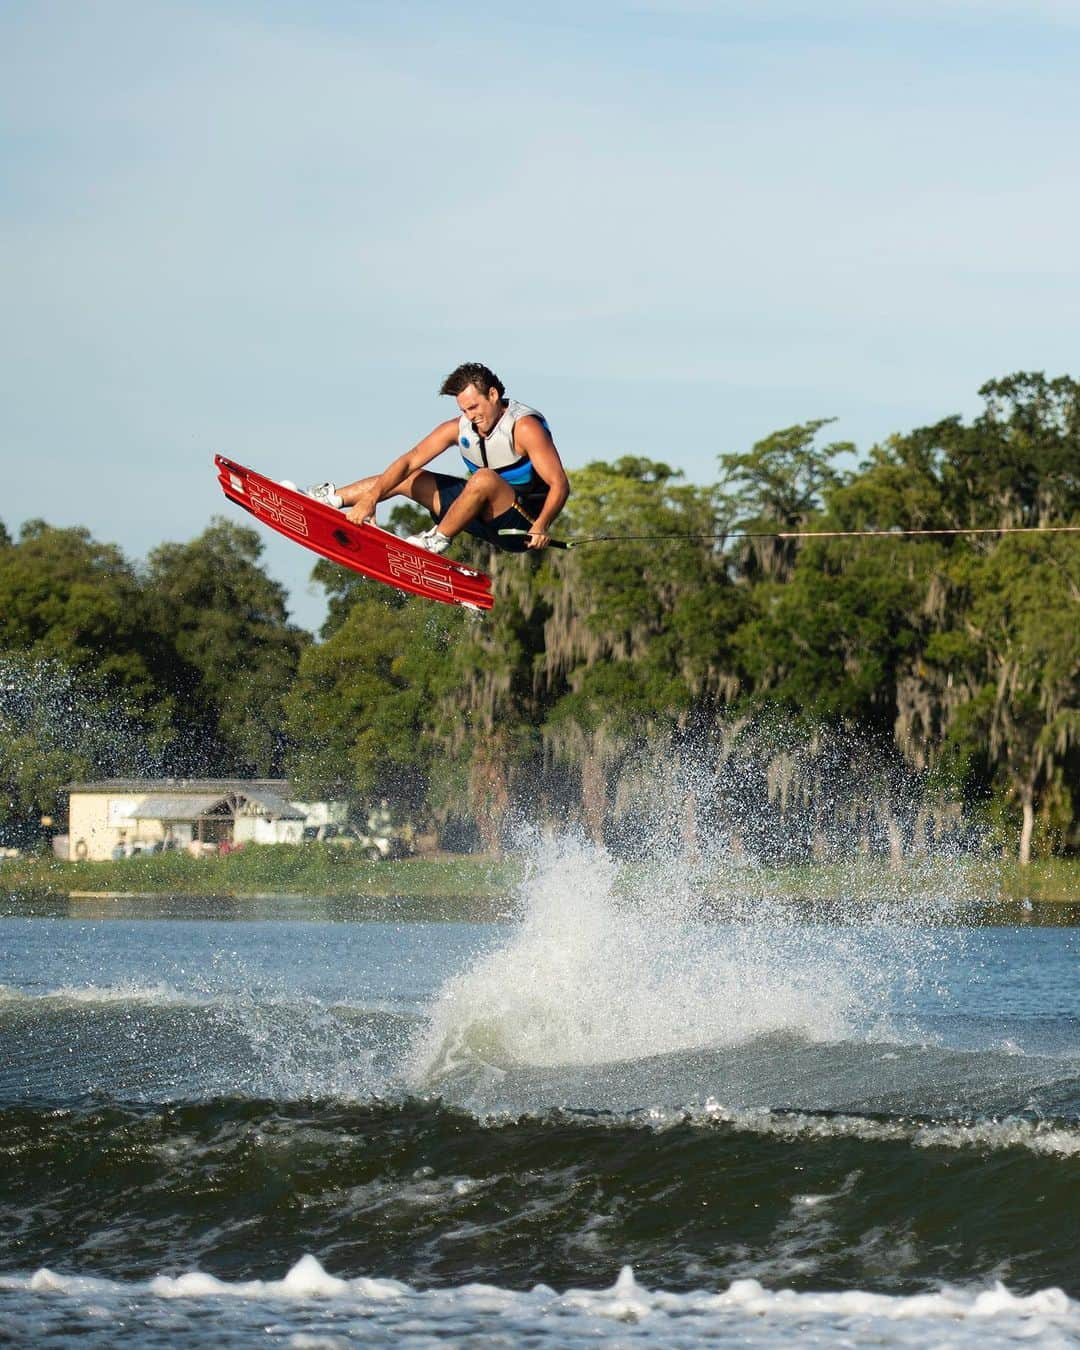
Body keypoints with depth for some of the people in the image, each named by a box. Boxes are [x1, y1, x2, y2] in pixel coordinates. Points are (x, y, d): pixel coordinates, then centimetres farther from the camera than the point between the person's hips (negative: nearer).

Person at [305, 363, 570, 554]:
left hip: (523, 526, -7)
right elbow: (409, 461, -6)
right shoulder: (459, 428, -3)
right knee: (407, 478, 9)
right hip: (487, 515, 7)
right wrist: (370, 499, -20)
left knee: (484, 478, -36)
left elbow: (559, 483, -26)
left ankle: (437, 539, -22)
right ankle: (328, 498, 16)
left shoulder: (523, 427, -21)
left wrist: (542, 527, -42)